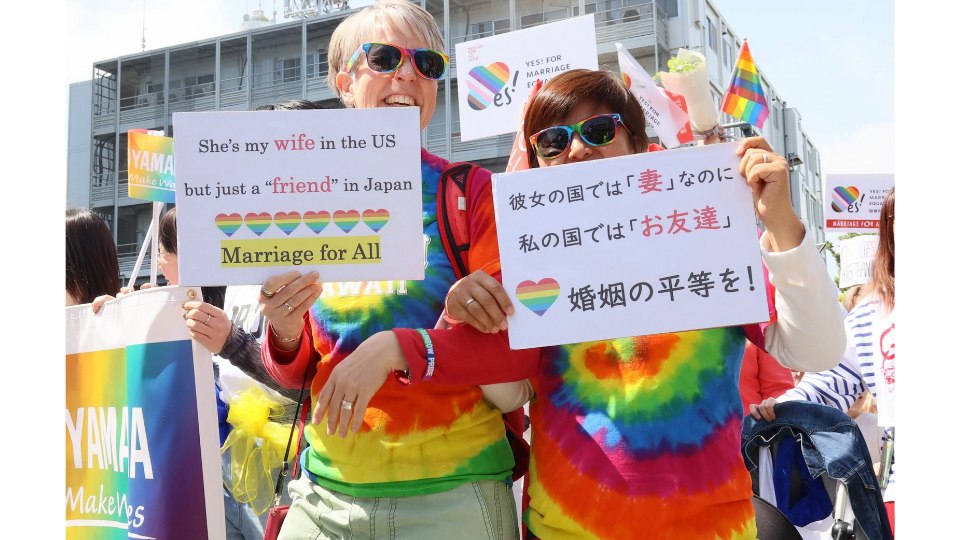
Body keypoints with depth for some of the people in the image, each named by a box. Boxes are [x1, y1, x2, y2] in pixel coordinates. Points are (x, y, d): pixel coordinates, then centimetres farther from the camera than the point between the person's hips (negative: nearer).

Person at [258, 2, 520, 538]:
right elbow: (297, 373, 8)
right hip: (327, 489, 3)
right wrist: (284, 333, -13)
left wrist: (396, 346, -23)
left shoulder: (471, 192, -5)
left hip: (449, 492, -3)